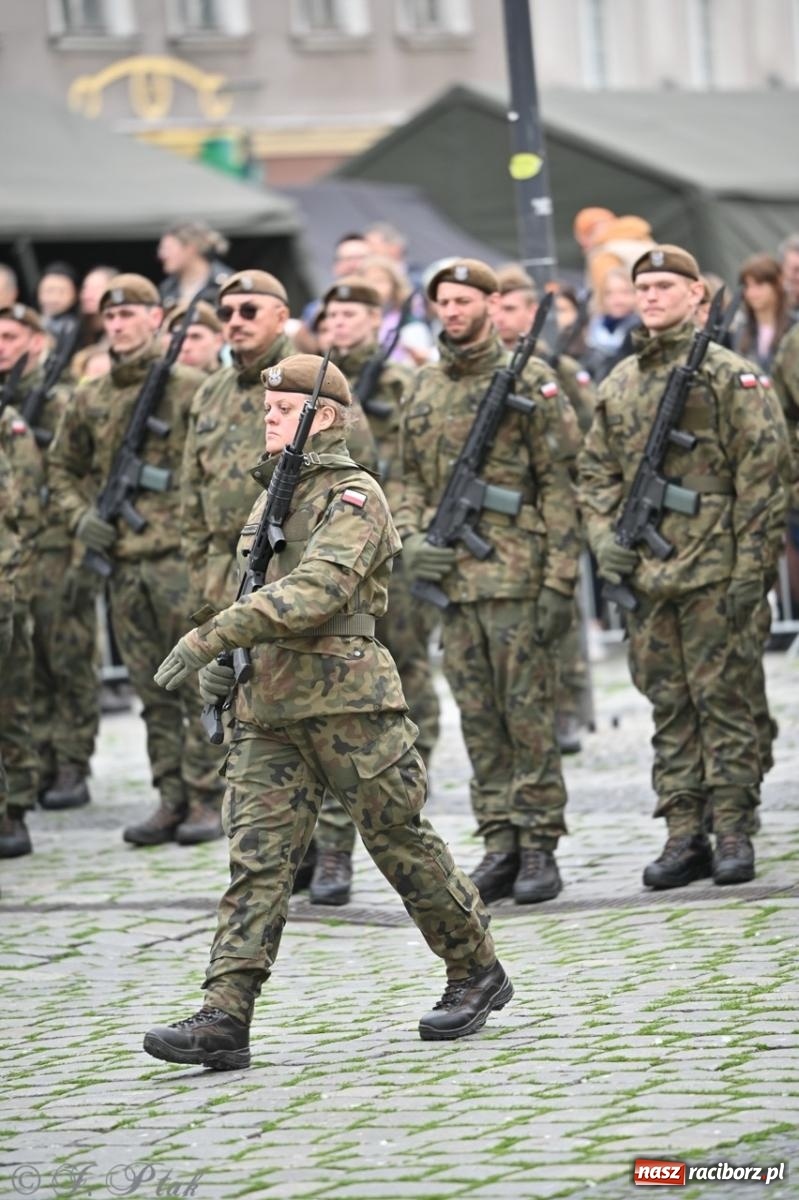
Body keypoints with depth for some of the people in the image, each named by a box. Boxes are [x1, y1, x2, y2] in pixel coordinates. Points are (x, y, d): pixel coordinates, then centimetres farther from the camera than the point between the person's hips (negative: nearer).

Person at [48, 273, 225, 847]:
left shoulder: (190, 388, -4)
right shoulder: (90, 400, 11)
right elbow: (63, 468, 23)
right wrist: (80, 514, 6)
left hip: (182, 556, -5)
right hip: (124, 561, 5)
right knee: (153, 690, 9)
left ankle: (207, 800, 2)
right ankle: (172, 799, 14)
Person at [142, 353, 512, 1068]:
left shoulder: (353, 498, -9)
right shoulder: (273, 494, 17)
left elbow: (318, 589, -24)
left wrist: (214, 634, -30)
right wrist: (226, 659, 10)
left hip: (348, 700, -7)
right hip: (267, 707, 7)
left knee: (401, 842, 5)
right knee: (256, 857, -3)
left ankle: (477, 973, 24)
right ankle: (224, 1019, -11)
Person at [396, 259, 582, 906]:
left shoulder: (529, 381, -4)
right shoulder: (425, 389, 13)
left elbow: (559, 484, -7)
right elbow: (413, 481, 21)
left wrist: (559, 582, -12)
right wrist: (411, 539, 1)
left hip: (516, 574, -6)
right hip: (452, 575, 6)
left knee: (527, 712, -3)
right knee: (479, 717, 8)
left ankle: (540, 847, 3)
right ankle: (501, 845, 13)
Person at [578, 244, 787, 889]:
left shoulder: (729, 373, -3)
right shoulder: (618, 384, 14)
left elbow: (760, 472, -6)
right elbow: (596, 473, 19)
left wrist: (750, 564, -11)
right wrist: (606, 535, 3)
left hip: (712, 570, -5)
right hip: (644, 572, 5)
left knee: (721, 696, -2)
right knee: (669, 707, 7)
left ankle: (733, 833, 3)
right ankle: (684, 835, 11)